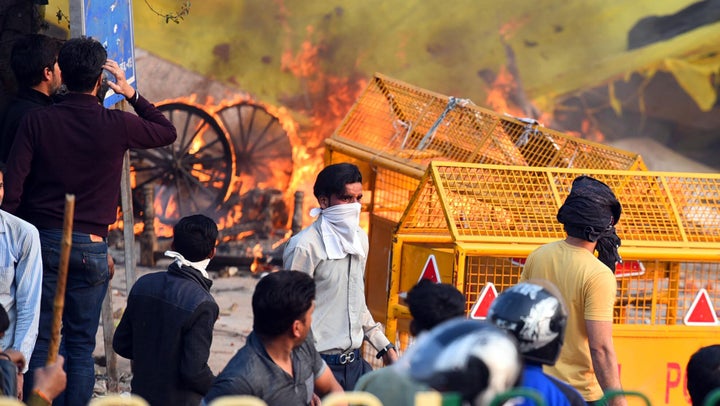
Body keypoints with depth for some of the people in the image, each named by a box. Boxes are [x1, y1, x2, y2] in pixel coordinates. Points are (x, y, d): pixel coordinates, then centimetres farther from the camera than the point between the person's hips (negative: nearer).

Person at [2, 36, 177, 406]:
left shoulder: (37, 121, -3)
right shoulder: (116, 125, -5)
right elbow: (167, 132, 15)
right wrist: (130, 93, 15)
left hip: (43, 240, 1)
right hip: (91, 247, -1)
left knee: (41, 341, 4)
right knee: (81, 345, 5)